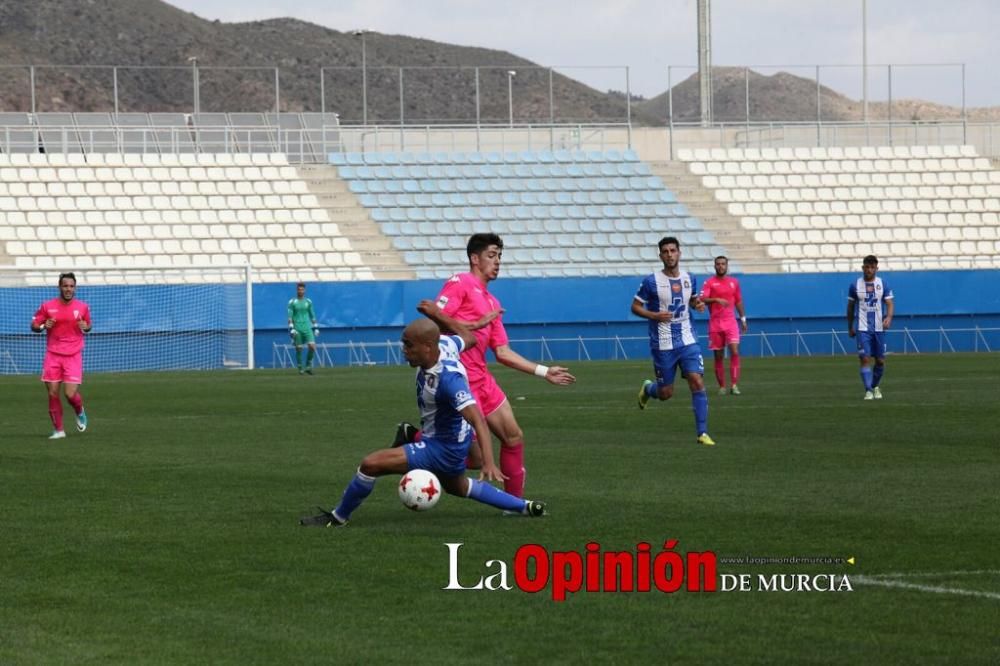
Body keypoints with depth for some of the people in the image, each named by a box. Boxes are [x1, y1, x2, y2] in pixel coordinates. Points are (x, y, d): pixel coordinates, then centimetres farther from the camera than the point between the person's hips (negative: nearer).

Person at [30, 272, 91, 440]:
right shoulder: (47, 306, 0)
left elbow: (88, 325, 17)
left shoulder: (82, 307, 3)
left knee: (70, 394, -10)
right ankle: (58, 430, 10)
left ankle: (80, 412, 25)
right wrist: (44, 326, -15)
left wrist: (85, 327, -7)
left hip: (73, 356, -1)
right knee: (53, 393, -2)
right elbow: (34, 325, 7)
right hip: (53, 355, 1)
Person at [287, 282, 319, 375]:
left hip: (307, 327, 2)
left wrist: (316, 328, 14)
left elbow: (312, 316, 17)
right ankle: (300, 368, 10)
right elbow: (289, 316, -3)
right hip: (297, 328, -2)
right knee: (299, 349, 0)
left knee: (312, 346, -13)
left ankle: (308, 365, 4)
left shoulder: (308, 302, 10)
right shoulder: (292, 302, 0)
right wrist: (291, 329, -13)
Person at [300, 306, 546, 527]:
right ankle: (524, 507, 42)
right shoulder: (443, 343, -13)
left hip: (442, 449, -10)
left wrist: (488, 462, -51)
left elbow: (478, 421, -41)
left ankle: (338, 517, 3)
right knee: (456, 486, 36)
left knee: (371, 464, -17)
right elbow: (470, 339, 9)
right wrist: (437, 314, 11)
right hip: (451, 441, 10)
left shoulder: (448, 379, -36)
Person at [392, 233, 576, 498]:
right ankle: (413, 437, 3)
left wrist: (544, 372, 17)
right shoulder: (460, 284, -4)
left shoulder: (492, 303, 21)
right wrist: (476, 324, -16)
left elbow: (502, 352, 20)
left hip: (482, 379, 9)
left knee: (514, 438, 10)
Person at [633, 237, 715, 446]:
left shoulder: (689, 279, 4)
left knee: (697, 383, -13)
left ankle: (702, 433, -9)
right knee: (666, 393, 5)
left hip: (687, 341, 3)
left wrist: (698, 304, -1)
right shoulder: (652, 282, -9)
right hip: (663, 344, -3)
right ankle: (648, 388, 42)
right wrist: (654, 315, -19)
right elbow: (635, 306, -2)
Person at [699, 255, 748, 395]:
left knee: (735, 351, -14)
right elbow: (702, 300, -14)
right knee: (718, 356, 3)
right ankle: (722, 386, 13)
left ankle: (734, 385, -15)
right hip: (715, 324, -2)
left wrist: (743, 318, 17)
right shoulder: (709, 282, -1)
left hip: (730, 322, 2)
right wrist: (716, 300, -30)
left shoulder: (734, 282, 10)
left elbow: (738, 301, 19)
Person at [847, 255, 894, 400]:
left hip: (879, 328, 1)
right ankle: (868, 391, -12)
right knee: (865, 359, -12)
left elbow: (890, 304, -1)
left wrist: (888, 317, -21)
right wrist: (850, 327, 13)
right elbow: (850, 307, 11)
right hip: (862, 328, -1)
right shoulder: (855, 285, 3)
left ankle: (875, 386, 29)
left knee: (880, 360, 6)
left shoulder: (883, 285, 3)